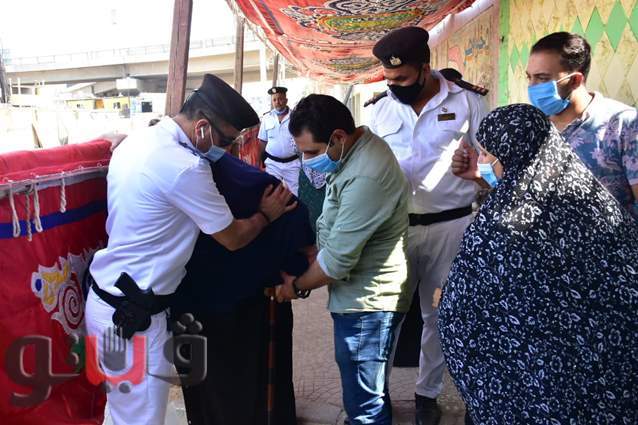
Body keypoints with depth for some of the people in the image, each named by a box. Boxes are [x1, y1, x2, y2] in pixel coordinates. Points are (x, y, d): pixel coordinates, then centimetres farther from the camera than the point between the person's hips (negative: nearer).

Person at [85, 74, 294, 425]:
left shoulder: (136, 140, 4)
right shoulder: (183, 167, -23)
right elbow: (233, 238, -12)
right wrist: (266, 214, 9)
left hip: (106, 299, 9)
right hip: (133, 316, -9)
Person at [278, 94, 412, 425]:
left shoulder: (365, 179, -30)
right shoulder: (359, 144, 3)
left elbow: (338, 259, -25)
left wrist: (297, 286, -8)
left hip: (368, 300, -10)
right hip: (364, 293, 10)